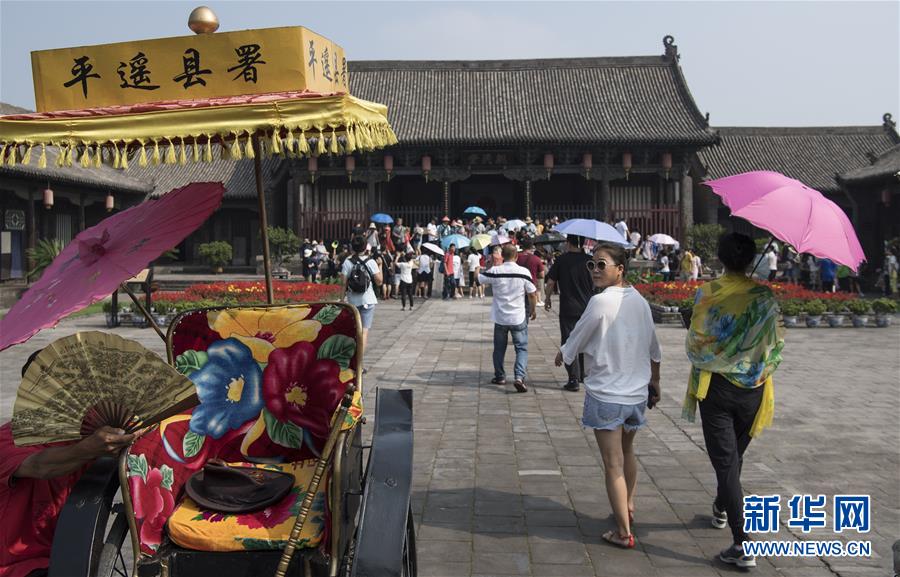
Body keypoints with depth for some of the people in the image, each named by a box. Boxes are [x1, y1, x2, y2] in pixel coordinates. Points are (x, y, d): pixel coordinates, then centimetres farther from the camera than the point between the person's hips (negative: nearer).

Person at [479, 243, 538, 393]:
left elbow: (478, 279, 7)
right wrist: (534, 310, 12)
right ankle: (519, 377, -11)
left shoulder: (495, 271, -10)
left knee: (499, 348, 17)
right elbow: (532, 294, -3)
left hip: (500, 317, 1)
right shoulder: (524, 272, -10)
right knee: (522, 348, 6)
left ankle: (500, 376, 27)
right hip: (518, 318, -1)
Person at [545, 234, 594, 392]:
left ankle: (574, 379, -2)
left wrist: (547, 298, 12)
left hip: (568, 309, -3)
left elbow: (550, 282, -4)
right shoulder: (590, 260, -2)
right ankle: (584, 374, 29)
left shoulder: (561, 260, -7)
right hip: (587, 308, 3)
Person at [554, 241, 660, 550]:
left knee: (614, 466, 3)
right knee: (627, 452, 27)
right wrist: (654, 383, 25)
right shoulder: (640, 301, 2)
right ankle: (628, 506, 44)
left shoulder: (601, 301, -19)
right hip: (637, 394, 7)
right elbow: (654, 352, 12)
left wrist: (561, 355, 11)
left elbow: (573, 344, -10)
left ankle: (623, 532, 10)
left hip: (606, 395, -7)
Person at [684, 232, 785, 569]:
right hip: (752, 388, 3)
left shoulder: (707, 294, -12)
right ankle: (721, 510, 44)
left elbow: (694, 343, -9)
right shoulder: (765, 297, -5)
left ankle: (742, 544, -6)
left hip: (715, 386, -3)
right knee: (735, 454, 22)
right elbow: (777, 344, 0)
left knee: (725, 461, -1)